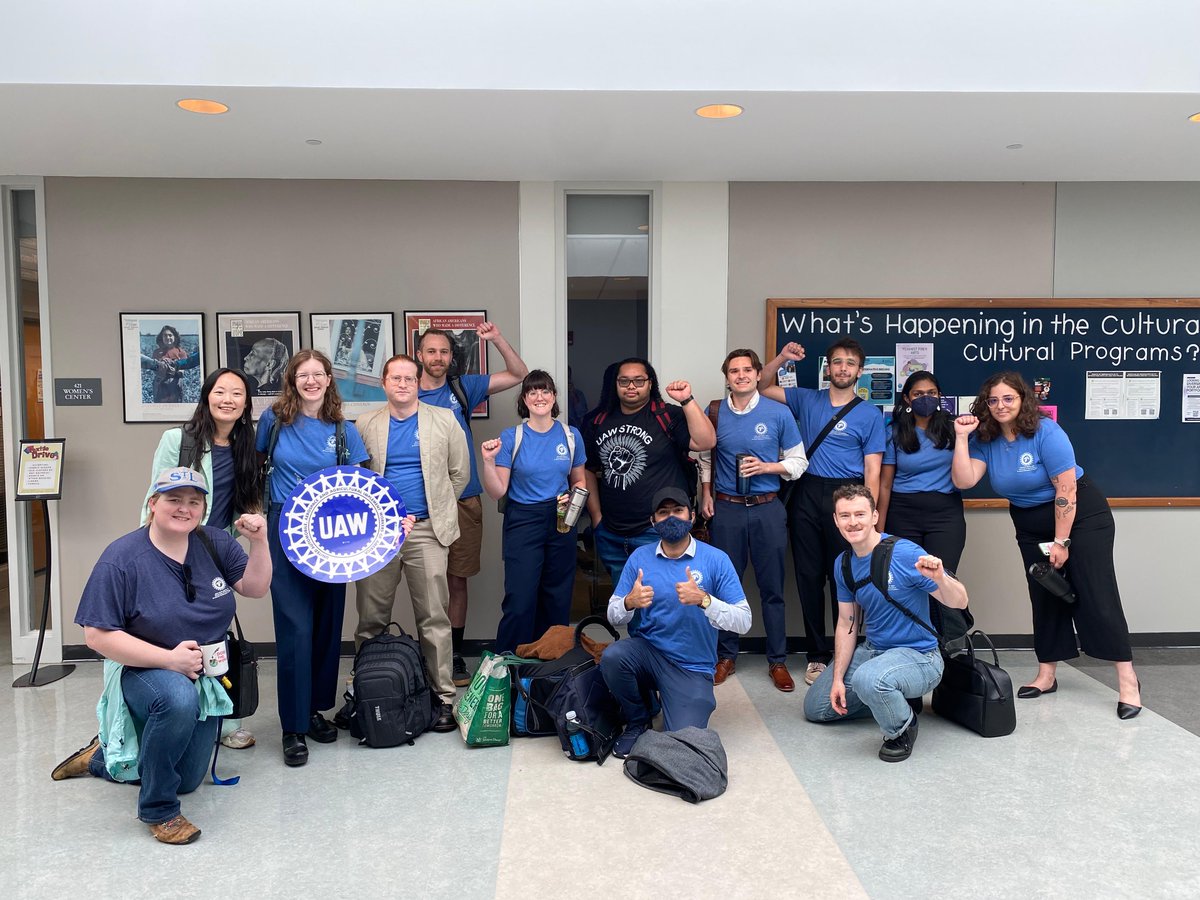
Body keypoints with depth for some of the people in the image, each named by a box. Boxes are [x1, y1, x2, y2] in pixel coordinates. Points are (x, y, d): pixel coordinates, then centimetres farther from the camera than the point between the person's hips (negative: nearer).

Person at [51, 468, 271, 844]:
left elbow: (254, 587, -3)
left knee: (187, 780, 13)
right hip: (143, 670, -5)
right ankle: (157, 811, -18)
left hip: (204, 676, 5)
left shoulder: (215, 542, -6)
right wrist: (169, 659, -27)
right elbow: (98, 635, -20)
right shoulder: (121, 558, -18)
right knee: (178, 699, -41)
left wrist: (258, 542, -20)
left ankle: (101, 756, 41)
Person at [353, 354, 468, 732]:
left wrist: (438, 510, 8)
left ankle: (444, 697, 9)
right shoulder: (366, 424, 7)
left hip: (426, 530, -1)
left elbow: (459, 473, 9)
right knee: (370, 619, 7)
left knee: (434, 618, 1)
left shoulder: (444, 420, 4)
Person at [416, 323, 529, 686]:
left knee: (457, 580, 8)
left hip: (463, 502, 1)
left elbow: (519, 375, 7)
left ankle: (455, 654, 18)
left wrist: (497, 339, -7)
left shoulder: (462, 387, 6)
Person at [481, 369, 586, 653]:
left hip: (561, 522, 3)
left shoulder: (571, 435, 4)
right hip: (522, 521, -3)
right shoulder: (511, 437, -3)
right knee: (519, 602, -8)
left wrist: (572, 499, -6)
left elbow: (579, 482, 15)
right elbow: (497, 492, -4)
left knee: (557, 599, 8)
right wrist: (488, 461, -19)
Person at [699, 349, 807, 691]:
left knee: (772, 588, 5)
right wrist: (706, 493, 2)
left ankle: (778, 661, 16)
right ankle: (726, 656, 23)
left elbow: (798, 461, 3)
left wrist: (765, 467, -12)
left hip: (767, 509, -1)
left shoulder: (778, 412, -1)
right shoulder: (715, 413, 3)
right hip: (726, 509, 1)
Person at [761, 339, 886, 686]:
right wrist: (782, 358, 1)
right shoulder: (806, 400, 11)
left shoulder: (870, 414, 3)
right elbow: (763, 388, 17)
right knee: (809, 576, 6)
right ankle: (817, 654, 16)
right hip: (806, 495, 3)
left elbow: (872, 470, -1)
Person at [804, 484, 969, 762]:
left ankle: (903, 729, -7)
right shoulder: (843, 564, 0)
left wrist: (939, 577, -41)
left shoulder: (904, 554, -21)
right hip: (872, 650, 7)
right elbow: (846, 624, 6)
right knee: (814, 707, 11)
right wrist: (837, 679, 0)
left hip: (917, 655, -7)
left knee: (868, 679, -39)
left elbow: (959, 602, -19)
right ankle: (891, 699, 20)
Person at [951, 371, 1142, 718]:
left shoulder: (1046, 432, -21)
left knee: (1096, 596, -9)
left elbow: (1066, 489, -21)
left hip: (1080, 516, -6)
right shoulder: (984, 440, -5)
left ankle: (1127, 680, -3)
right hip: (1031, 526, 6)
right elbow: (964, 481, -17)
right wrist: (961, 437, -21)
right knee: (1044, 597, 9)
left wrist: (1061, 541, -20)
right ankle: (1046, 675, 16)